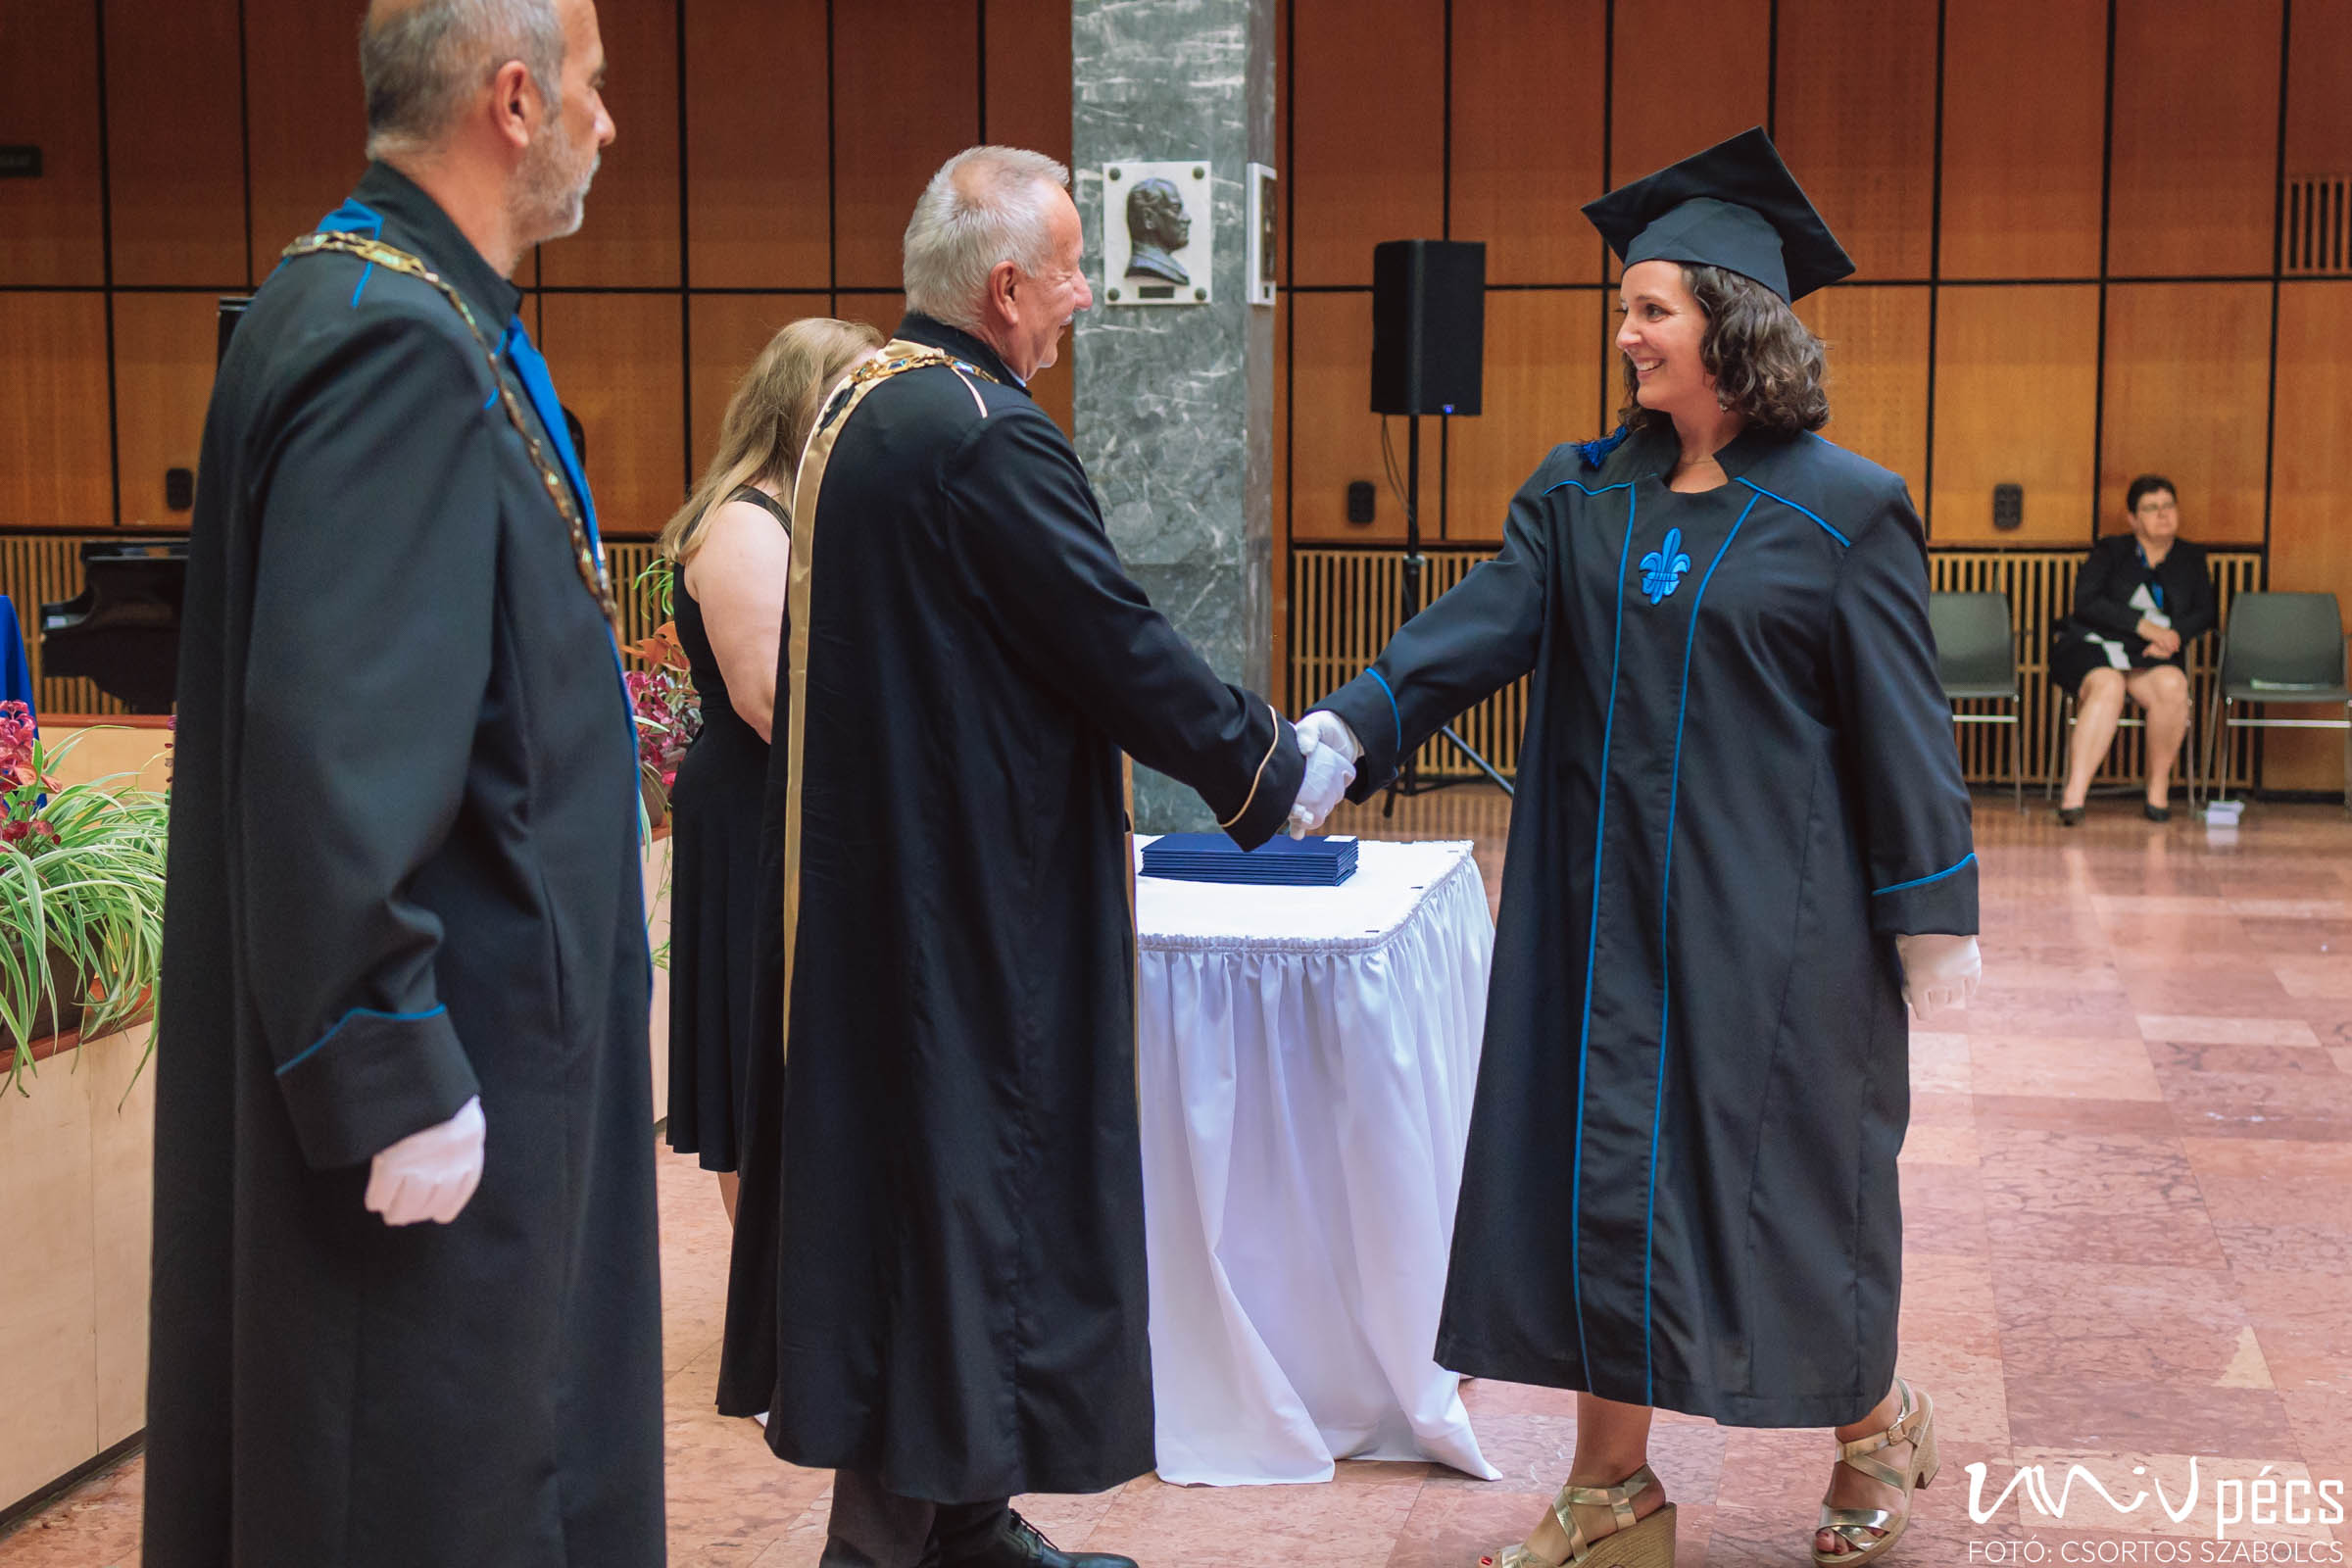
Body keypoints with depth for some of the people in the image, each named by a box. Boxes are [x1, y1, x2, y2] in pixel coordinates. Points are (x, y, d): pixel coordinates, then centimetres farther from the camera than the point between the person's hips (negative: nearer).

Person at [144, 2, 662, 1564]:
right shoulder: (397, 344, -21)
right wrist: (393, 1085, -23)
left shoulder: (418, 314, 10)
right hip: (439, 1081, -10)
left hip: (478, 1025, 10)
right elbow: (332, 746, -26)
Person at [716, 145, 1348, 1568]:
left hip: (869, 886, 10)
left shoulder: (860, 407, 12)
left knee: (901, 1175, 15)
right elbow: (1120, 647, -17)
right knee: (964, 1187, 0)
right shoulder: (987, 434, -20)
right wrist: (1276, 763, -3)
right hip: (974, 902, -10)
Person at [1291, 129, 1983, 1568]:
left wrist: (1933, 917, -7)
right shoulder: (1585, 493, 5)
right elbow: (1479, 628, -6)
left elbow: (1900, 724, -6)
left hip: (1772, 914, -4)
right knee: (1602, 1168, 6)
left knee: (1786, 1168, 6)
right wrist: (1347, 729, -21)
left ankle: (1875, 1426, 33)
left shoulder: (1842, 512, -7)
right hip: (1611, 904, 4)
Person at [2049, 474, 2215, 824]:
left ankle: (2158, 788, -20)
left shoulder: (2191, 559, 19)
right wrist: (2142, 624, -14)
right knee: (2107, 687, -37)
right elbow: (2086, 601, -5)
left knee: (2172, 685, -33)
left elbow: (2207, 612, 11)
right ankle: (2075, 793, -46)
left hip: (2151, 656, 2)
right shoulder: (2109, 551, 10)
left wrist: (2175, 633, -11)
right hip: (2093, 647, -2)